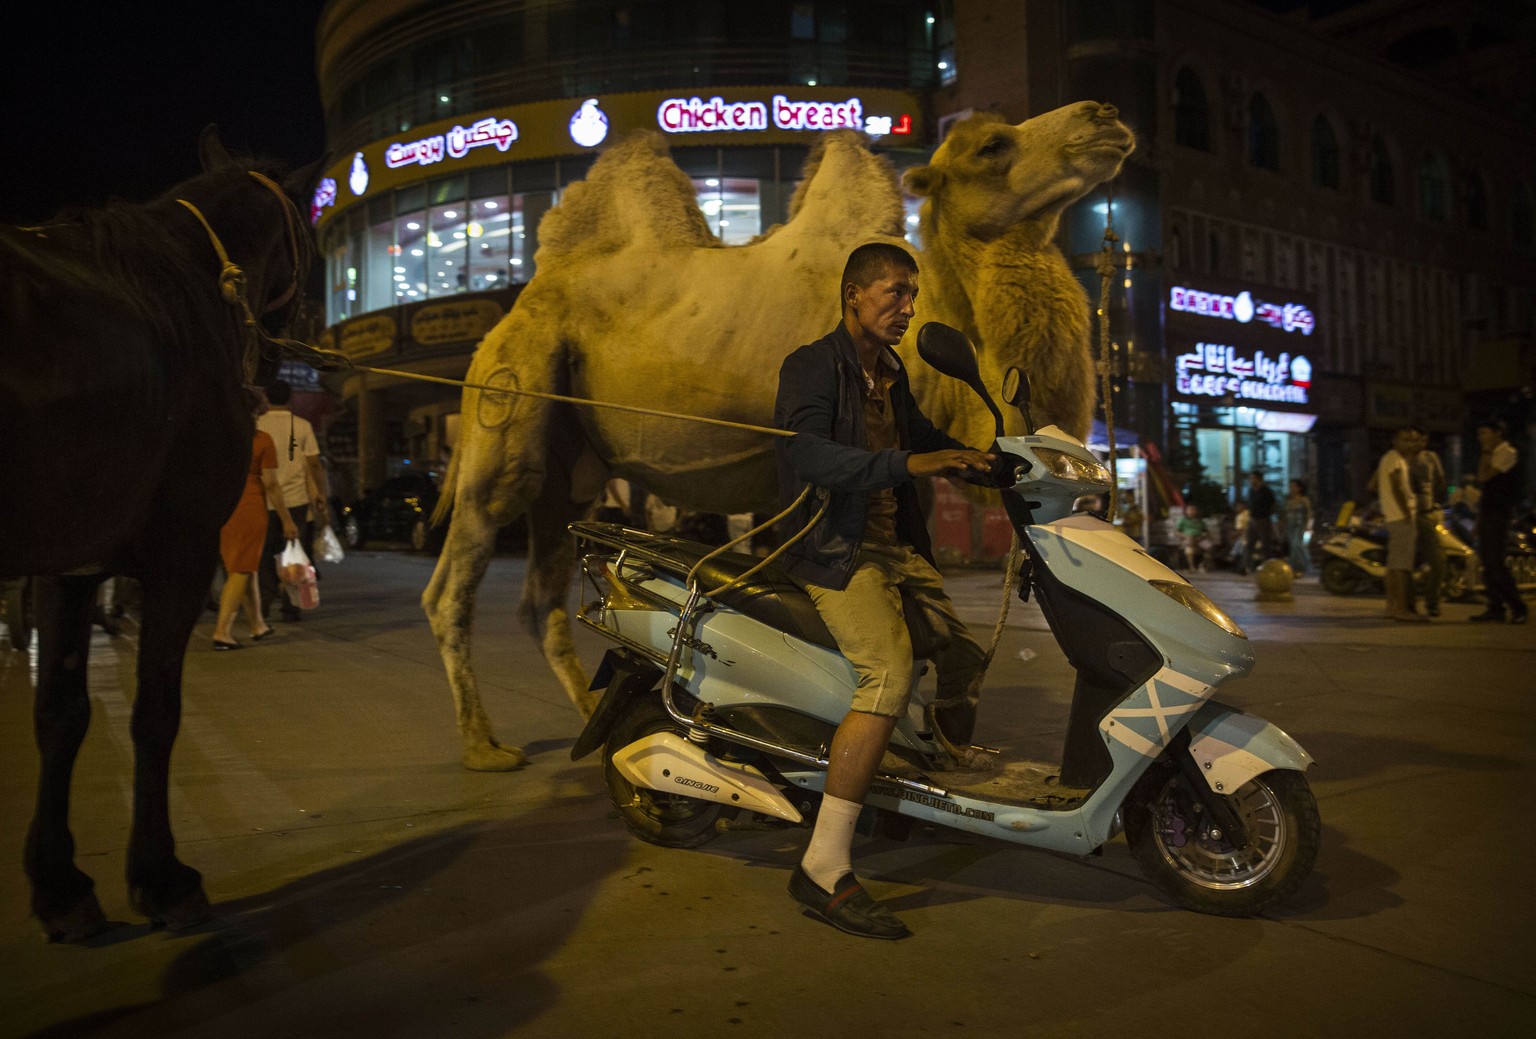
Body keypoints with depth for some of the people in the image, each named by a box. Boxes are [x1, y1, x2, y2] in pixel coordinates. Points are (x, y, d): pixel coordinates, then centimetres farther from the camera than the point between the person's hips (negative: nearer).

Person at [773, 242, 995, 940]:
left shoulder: (890, 374, 18)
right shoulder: (812, 366, -9)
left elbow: (923, 438, 34)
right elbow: (808, 452, -28)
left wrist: (986, 462, 19)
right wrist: (906, 464, -37)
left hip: (895, 548, 9)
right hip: (835, 549, -9)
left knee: (967, 650, 12)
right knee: (890, 674, -28)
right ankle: (823, 868, -24)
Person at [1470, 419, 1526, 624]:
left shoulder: (1507, 452, -10)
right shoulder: (1493, 454, 18)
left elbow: (1484, 477, -19)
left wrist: (1485, 454, -9)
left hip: (1498, 513, -9)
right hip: (1486, 512, 9)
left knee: (1495, 561, -12)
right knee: (1487, 562, 8)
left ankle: (1516, 608, -8)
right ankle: (1496, 607, 11)